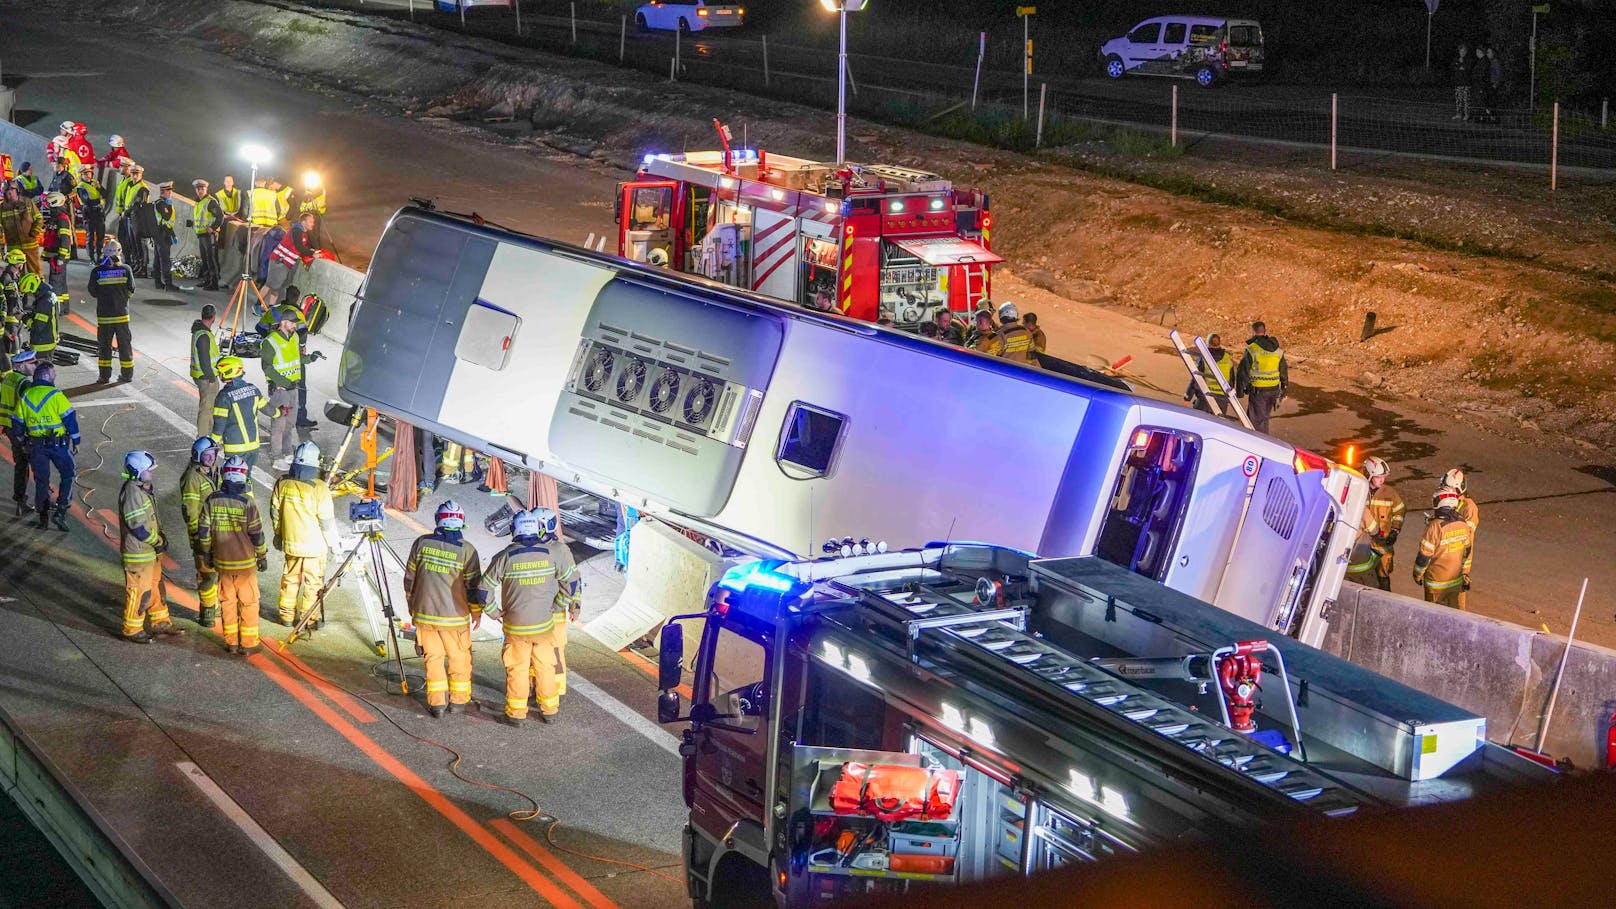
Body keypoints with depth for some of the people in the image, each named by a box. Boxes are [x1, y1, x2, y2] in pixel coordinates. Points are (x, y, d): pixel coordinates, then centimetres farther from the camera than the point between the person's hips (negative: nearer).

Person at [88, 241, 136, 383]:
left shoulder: (97, 271, -9)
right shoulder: (125, 270, -8)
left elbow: (93, 292, -1)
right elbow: (131, 291, 0)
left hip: (104, 315, 0)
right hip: (122, 314, 0)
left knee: (104, 345, 9)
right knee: (125, 344, 11)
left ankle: (105, 375, 9)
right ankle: (127, 374, 15)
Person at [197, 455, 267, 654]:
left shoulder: (212, 500, -5)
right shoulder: (247, 502, -15)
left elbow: (203, 531, 1)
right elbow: (256, 533, -10)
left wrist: (206, 554, 15)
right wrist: (262, 556, 3)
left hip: (222, 562, 3)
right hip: (245, 562, -3)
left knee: (228, 602, 14)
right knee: (249, 602, 7)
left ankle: (231, 642, 19)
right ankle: (248, 643, 11)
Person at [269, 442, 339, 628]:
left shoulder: (282, 483, -6)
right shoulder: (319, 488, -19)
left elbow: (275, 513, 6)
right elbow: (327, 520, -14)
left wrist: (278, 534, 21)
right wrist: (333, 542, 0)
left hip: (290, 542, 4)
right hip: (315, 544, -4)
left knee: (290, 578, 17)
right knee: (313, 581, 9)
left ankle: (287, 615, 25)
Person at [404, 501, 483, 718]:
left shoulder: (422, 543, -4)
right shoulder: (466, 550, -13)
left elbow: (409, 578, 5)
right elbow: (473, 585, -7)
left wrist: (412, 605, 20)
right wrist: (477, 612, 8)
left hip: (424, 614, 2)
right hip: (455, 617, -2)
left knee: (433, 657, 13)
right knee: (459, 658, 14)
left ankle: (437, 703, 13)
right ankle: (457, 700, 23)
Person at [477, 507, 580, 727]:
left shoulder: (504, 557, -11)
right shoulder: (552, 552, -8)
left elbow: (484, 589, -9)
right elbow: (571, 582, -1)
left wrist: (495, 613, 4)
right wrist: (555, 607, 8)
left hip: (516, 626, -1)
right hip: (545, 623, 1)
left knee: (517, 669, 10)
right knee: (545, 667, 14)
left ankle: (516, 713, 16)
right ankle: (549, 710, 23)